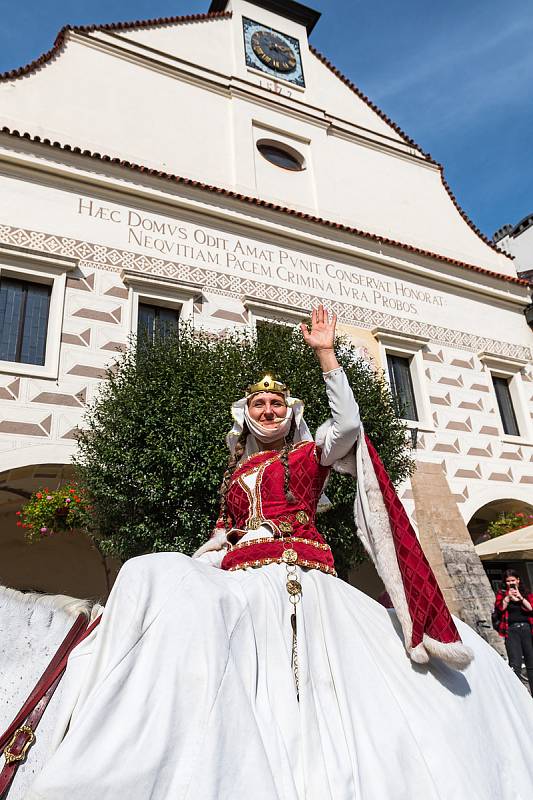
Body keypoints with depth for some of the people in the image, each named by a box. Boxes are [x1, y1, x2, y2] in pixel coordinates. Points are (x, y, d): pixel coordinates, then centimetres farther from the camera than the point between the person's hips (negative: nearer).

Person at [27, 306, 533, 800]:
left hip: (304, 582, -2)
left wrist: (325, 352, -4)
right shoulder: (235, 476, 24)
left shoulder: (306, 457, 14)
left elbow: (347, 424, -4)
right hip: (243, 584, 3)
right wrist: (184, 574, 8)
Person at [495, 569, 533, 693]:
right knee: (515, 664, -11)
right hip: (511, 630, -1)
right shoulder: (502, 593, 13)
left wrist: (520, 598, -10)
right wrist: (508, 597, -9)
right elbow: (498, 608, -1)